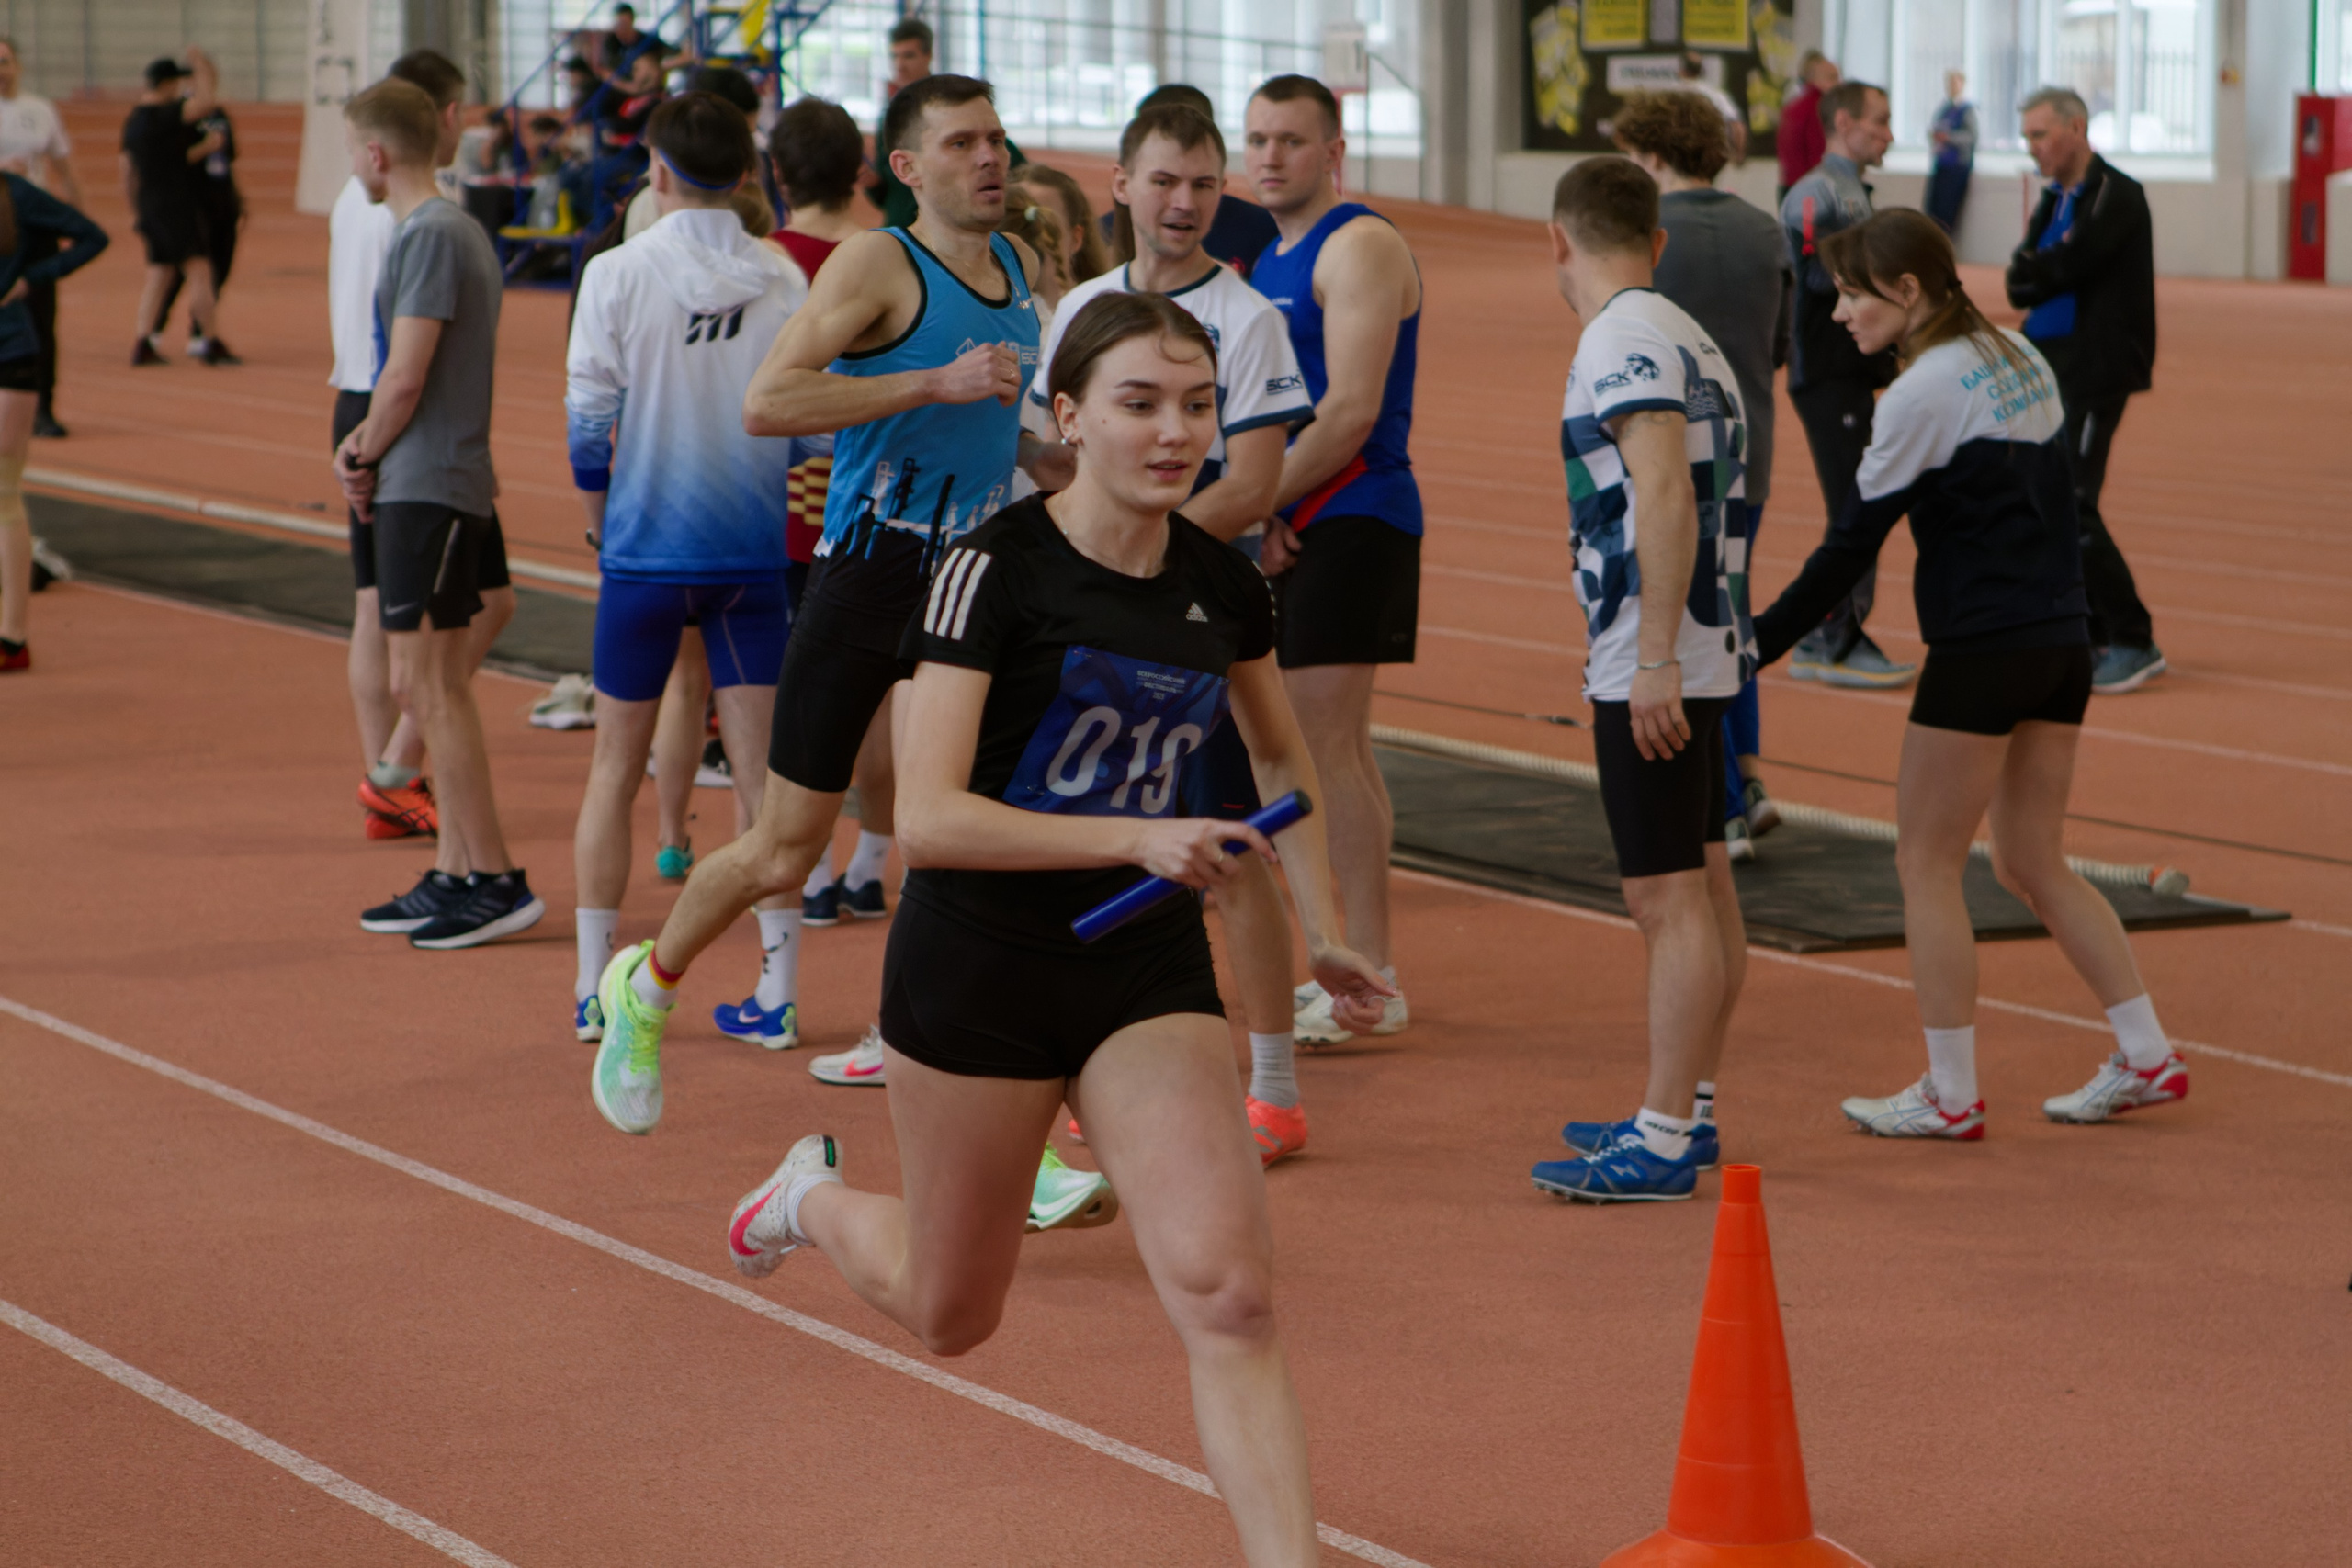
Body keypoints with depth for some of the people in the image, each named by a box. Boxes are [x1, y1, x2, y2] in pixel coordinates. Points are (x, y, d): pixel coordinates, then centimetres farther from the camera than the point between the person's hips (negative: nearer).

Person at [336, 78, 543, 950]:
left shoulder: (430, 236, -15)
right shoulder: (453, 230, 17)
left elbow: (406, 379, -18)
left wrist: (365, 456, -3)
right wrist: (363, 445, 6)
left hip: (428, 490, -10)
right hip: (443, 487, 10)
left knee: (424, 686, -10)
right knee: (439, 689, 12)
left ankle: (495, 882, -11)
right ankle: (457, 875, 16)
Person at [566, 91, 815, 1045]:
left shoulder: (616, 275, -8)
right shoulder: (783, 279, -3)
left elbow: (588, 420, -6)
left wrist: (603, 524, 9)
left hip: (646, 547, -1)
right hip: (753, 551, 1)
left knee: (615, 769, 11)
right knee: (761, 770, 4)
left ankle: (593, 987, 14)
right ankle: (775, 993, 3)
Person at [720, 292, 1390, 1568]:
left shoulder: (1222, 586, 1)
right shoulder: (1000, 568, -17)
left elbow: (1280, 757, 22)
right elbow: (927, 817, -24)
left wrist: (1321, 931, 15)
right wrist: (1136, 839, -32)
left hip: (1149, 971, 4)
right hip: (978, 968, -3)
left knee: (1228, 1292, -15)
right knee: (952, 1316, 15)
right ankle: (814, 1196, 47)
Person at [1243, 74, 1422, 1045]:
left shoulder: (1359, 247, -12)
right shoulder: (1270, 259, 18)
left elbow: (1350, 411, -21)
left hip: (1349, 519, -10)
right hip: (1299, 528, 10)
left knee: (1324, 749, -11)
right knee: (1336, 749, 13)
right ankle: (1360, 968, 19)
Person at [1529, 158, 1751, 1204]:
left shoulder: (1625, 336, -12)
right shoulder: (1678, 334, 15)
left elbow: (1666, 493, -22)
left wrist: (1654, 658, -25)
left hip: (1652, 667, -10)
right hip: (1692, 658, 10)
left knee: (1667, 897, -8)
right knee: (1699, 886, 15)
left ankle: (1663, 1143, -7)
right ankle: (1687, 1113, 23)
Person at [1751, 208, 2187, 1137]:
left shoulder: (1921, 393, -12)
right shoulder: (2019, 360, 12)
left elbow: (1852, 545, -13)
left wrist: (1755, 646, -8)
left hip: (1981, 648, -8)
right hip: (2062, 642, 8)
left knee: (1927, 862, 3)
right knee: (2032, 863, 16)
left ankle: (1950, 1096, 5)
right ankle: (2146, 1059, 14)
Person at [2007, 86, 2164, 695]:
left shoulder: (2116, 196, -10)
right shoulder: (2055, 199, 16)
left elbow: (2070, 264, -20)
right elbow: (2021, 280, 7)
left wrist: (2033, 274, -2)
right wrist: (2040, 277, -14)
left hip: (2095, 367, -9)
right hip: (2051, 365, 9)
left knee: (2073, 506, -14)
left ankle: (2134, 641, -7)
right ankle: (2088, 635, 19)